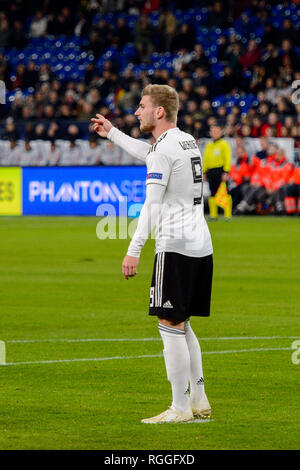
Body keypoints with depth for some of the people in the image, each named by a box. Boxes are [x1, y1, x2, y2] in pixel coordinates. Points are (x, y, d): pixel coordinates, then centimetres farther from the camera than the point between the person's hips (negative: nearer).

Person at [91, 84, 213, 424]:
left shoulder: (164, 149, -11)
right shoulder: (188, 141, 17)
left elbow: (152, 204, -19)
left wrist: (134, 249, -21)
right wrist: (113, 135, 47)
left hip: (175, 247, -9)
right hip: (201, 246, 9)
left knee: (171, 327, -5)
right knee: (181, 326, 17)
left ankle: (180, 408, -5)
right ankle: (199, 401, 16)